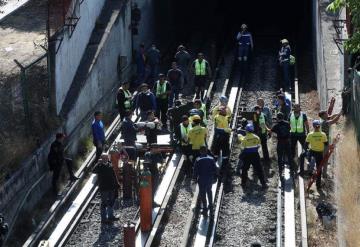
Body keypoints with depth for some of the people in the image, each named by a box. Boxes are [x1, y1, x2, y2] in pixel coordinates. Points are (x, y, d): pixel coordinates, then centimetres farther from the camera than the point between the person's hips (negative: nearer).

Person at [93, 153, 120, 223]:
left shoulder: (110, 165, 7)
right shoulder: (99, 166, -11)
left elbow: (114, 176, 15)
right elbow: (94, 171, -32)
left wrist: (116, 185, 15)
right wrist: (99, 163, -34)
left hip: (111, 188, 7)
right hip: (103, 188, -7)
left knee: (111, 202, 18)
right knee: (104, 203, 0)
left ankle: (110, 216, 33)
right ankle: (103, 218, 8)